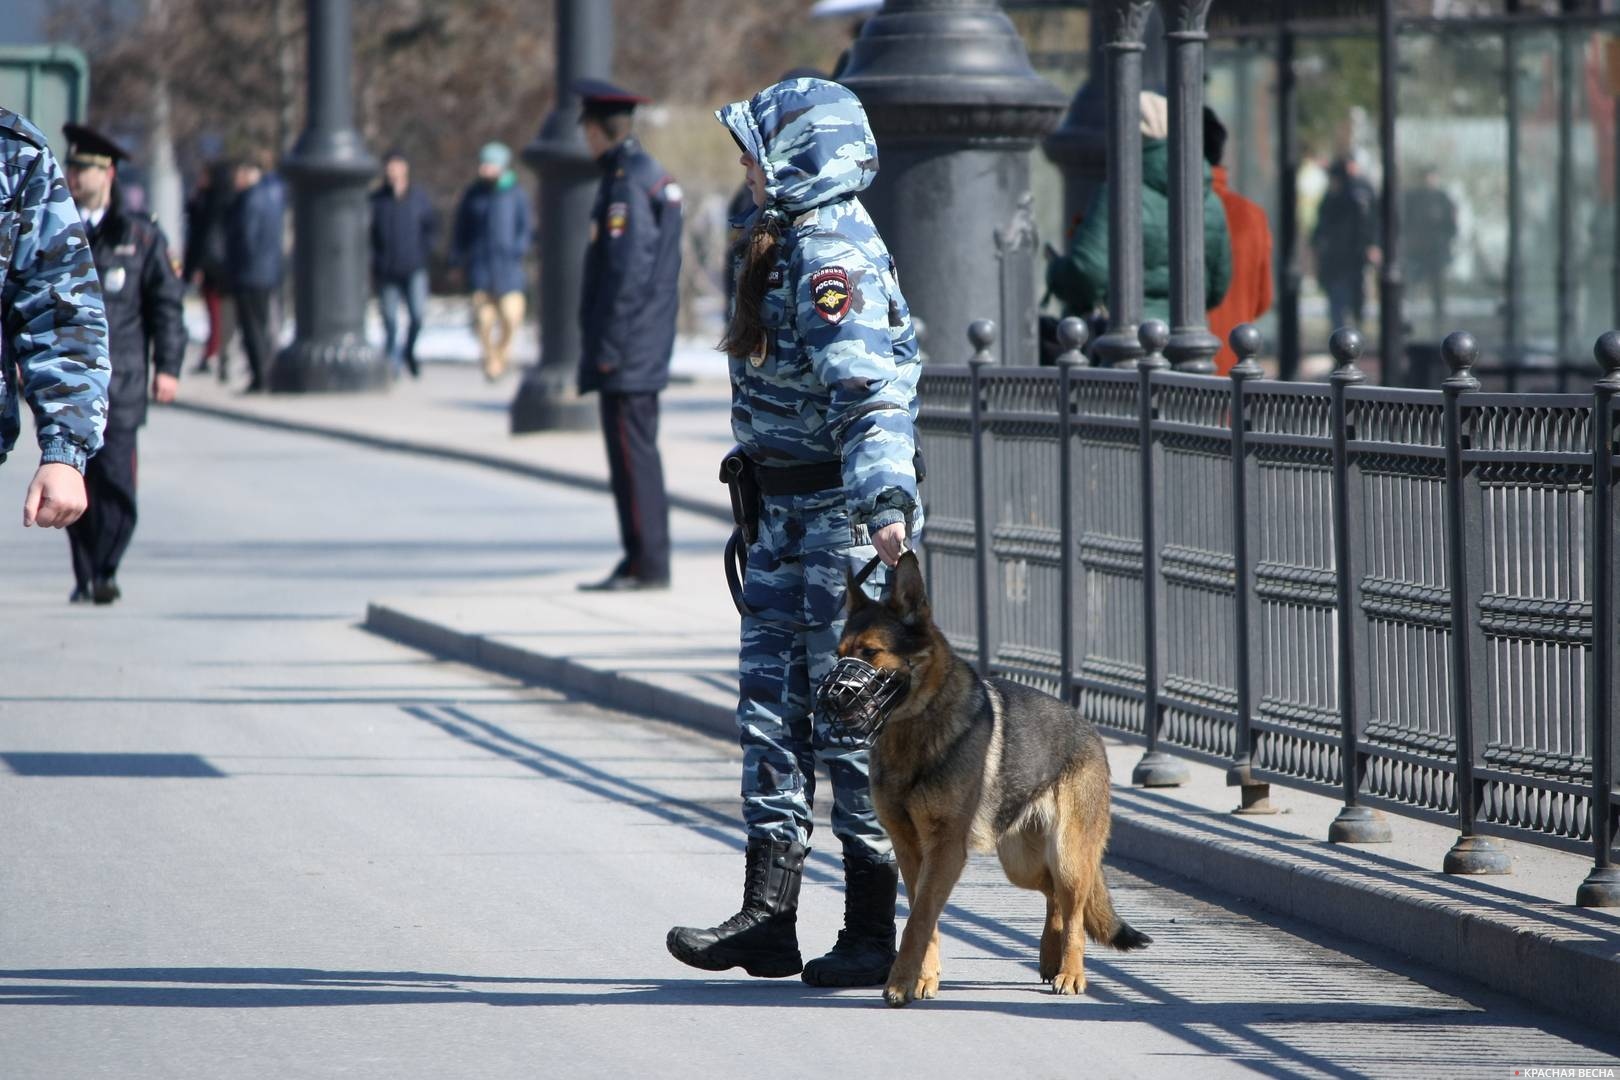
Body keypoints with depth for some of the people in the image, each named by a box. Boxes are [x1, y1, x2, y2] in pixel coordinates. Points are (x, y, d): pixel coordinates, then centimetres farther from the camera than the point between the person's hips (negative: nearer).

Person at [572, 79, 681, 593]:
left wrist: (608, 347, -19)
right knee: (636, 452, 12)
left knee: (632, 453, -8)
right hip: (648, 349, 10)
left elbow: (627, 270, -21)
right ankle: (643, 562, 15)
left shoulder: (627, 183, -15)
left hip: (626, 354, -10)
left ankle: (647, 563, -7)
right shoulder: (652, 174, 16)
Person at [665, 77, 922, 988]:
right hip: (791, 510, 10)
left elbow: (864, 388, -31)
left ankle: (873, 934, 3)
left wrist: (883, 501, -42)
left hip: (842, 514, -10)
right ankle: (769, 915, 14)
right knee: (772, 703, 10)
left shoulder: (833, 256, -18)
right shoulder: (793, 244, 14)